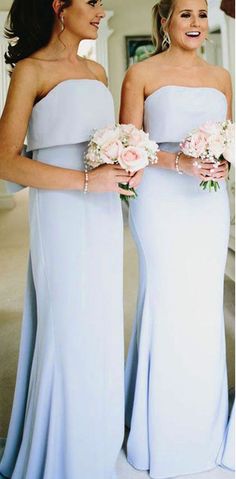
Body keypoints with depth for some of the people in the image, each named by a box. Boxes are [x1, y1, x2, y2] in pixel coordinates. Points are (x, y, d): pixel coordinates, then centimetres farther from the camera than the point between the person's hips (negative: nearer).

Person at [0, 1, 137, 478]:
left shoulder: (96, 72, 15)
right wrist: (86, 180, -20)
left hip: (102, 215, 7)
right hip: (62, 214, -6)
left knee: (100, 327, 14)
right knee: (69, 333, 2)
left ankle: (94, 439, 34)